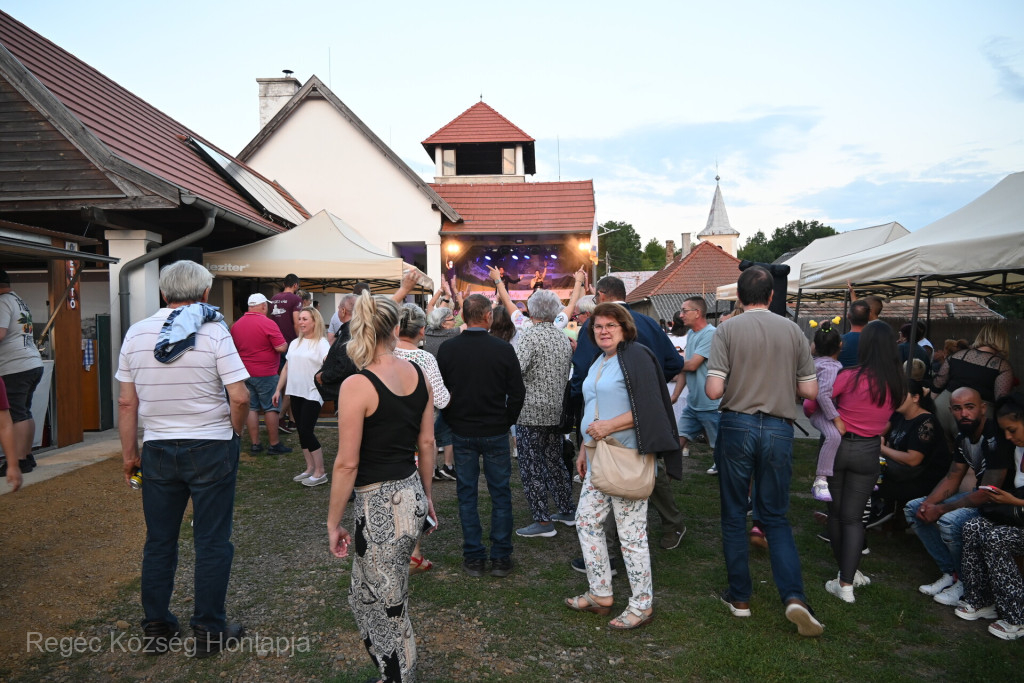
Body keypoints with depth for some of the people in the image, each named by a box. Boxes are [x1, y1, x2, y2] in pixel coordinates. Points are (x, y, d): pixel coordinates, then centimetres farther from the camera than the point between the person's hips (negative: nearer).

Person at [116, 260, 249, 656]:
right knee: (212, 542, 7)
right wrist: (233, 432, 3)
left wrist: (129, 453, 14)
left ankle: (156, 629, 28)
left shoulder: (136, 334, 0)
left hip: (157, 449, 4)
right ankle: (209, 631, 16)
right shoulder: (214, 333, -11)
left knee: (159, 542, 16)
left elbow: (126, 403, 4)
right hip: (211, 449, -3)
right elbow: (240, 397, -16)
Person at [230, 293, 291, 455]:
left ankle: (255, 444, 13)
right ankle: (274, 444, 7)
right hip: (265, 373, -6)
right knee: (270, 408, 2)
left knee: (251, 408, 10)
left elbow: (233, 348, 17)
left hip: (244, 373, 6)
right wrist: (285, 344, 3)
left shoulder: (236, 325, 6)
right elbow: (281, 347, -17)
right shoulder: (267, 323, -14)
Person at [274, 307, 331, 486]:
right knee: (301, 432, 9)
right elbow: (286, 368, 18)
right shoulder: (295, 343, 14)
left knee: (307, 432, -8)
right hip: (295, 393, 7)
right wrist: (278, 389, 16)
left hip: (312, 394, -7)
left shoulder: (321, 344, -7)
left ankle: (320, 472, 2)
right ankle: (310, 468, 20)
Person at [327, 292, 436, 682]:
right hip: (412, 498, 7)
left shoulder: (357, 386, -17)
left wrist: (333, 523, -4)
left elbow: (347, 464, -15)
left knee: (389, 610, 10)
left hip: (380, 506, -7)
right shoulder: (418, 374, 1)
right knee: (364, 597, 23)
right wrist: (425, 496, 21)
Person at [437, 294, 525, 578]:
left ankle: (474, 558, 16)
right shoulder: (503, 349, -10)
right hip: (496, 433, -1)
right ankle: (501, 558, 15)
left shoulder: (447, 349, -5)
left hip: (462, 433, 1)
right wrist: (507, 421, 9)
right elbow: (517, 392, -5)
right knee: (500, 494, 10)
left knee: (467, 494, 11)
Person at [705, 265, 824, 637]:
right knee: (775, 516, 13)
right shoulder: (792, 330, 1)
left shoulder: (728, 330, -7)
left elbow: (713, 390, -13)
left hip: (737, 425, -2)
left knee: (734, 515, 11)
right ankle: (794, 595, 0)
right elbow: (810, 390, 3)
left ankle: (739, 596, 20)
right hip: (779, 429, 2)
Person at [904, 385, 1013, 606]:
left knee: (949, 521, -33)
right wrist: (928, 503, -8)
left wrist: (941, 510, -22)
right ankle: (950, 573, 5)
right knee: (913, 509, 3)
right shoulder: (963, 436, 3)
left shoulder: (996, 437, -26)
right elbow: (952, 478, 10)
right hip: (978, 496, 9)